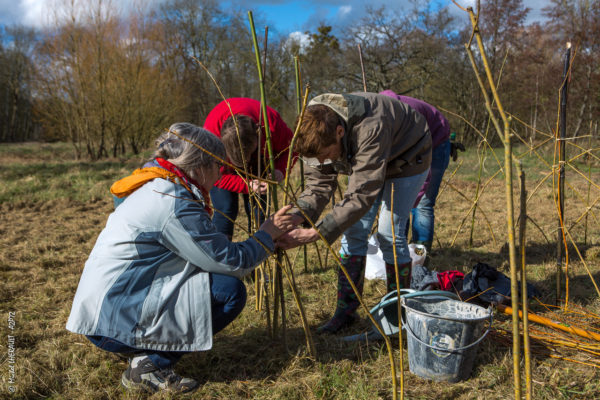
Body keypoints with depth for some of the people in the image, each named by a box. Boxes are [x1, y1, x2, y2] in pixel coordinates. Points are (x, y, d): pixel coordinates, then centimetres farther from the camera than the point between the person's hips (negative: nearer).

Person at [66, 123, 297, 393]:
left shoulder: (154, 185, 9)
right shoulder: (175, 204, -21)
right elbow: (231, 262, -16)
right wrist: (268, 233, -1)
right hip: (114, 318, -10)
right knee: (229, 291, -14)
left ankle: (142, 348, 12)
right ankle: (150, 365, -7)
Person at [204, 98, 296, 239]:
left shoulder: (271, 122, -37)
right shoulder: (212, 130, -38)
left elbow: (290, 147, -17)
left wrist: (280, 169, -37)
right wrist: (248, 185, -40)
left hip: (258, 161, 2)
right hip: (223, 164, -1)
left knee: (258, 210, -5)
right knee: (226, 210, -15)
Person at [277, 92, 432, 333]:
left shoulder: (370, 129, -45)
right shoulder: (319, 135, -24)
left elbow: (362, 195, -46)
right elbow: (319, 184, -19)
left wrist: (317, 233, -51)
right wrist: (297, 216, -38)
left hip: (406, 159, -6)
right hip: (365, 161, 6)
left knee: (390, 234, -11)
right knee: (354, 231, -3)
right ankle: (346, 310, 7)